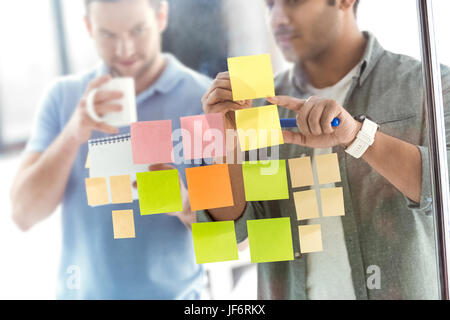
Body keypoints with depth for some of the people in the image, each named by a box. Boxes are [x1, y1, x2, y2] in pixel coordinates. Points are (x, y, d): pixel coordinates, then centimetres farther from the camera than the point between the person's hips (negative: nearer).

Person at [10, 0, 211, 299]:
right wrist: (71, 137, -21)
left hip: (172, 291, -2)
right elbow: (24, 214, -7)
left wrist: (185, 205, -29)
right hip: (81, 290, 2)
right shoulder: (63, 97, -1)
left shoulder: (206, 99, -9)